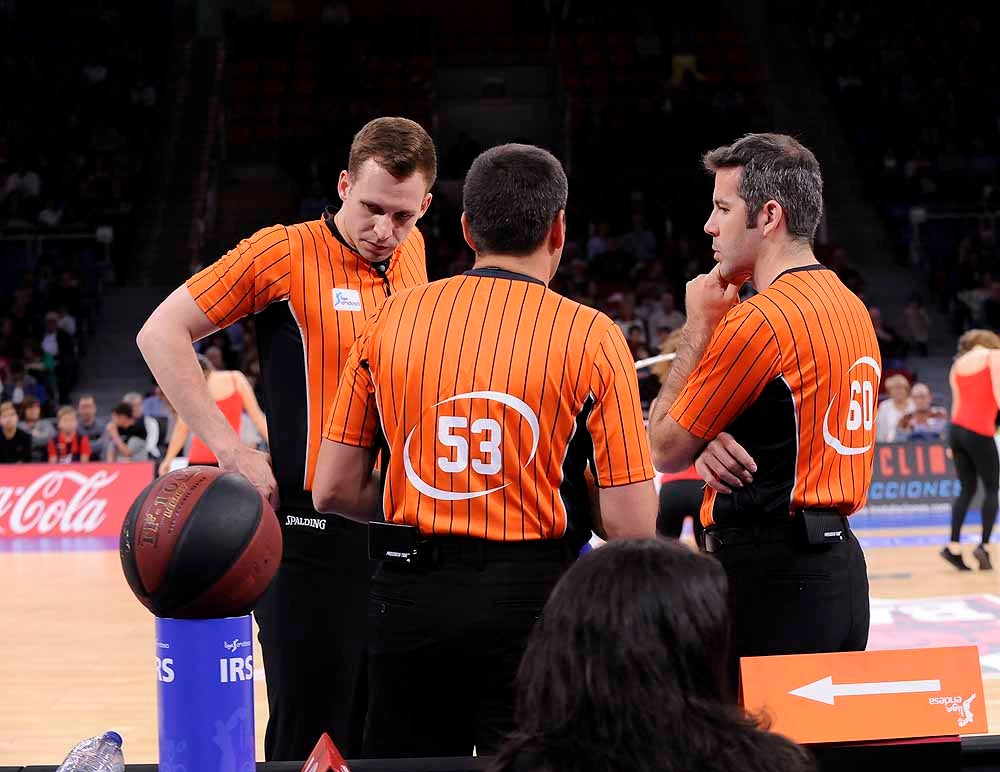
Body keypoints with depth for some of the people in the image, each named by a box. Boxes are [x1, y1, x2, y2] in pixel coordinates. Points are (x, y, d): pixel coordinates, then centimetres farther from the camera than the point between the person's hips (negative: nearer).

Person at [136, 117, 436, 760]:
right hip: (316, 531, -6)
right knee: (312, 740, -1)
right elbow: (161, 333, -8)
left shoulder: (412, 254, 7)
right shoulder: (287, 253, -10)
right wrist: (231, 449, -14)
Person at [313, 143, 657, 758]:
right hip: (532, 601, -3)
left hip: (409, 598, 3)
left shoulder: (392, 320, 2)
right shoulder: (591, 337, -7)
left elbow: (334, 490, 5)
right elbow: (631, 527, -9)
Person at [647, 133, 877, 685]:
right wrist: (710, 443, -2)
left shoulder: (759, 320, -15)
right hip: (839, 563, 9)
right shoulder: (851, 307, 13)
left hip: (770, 577, -9)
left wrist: (699, 325, 0)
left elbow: (664, 449, -5)